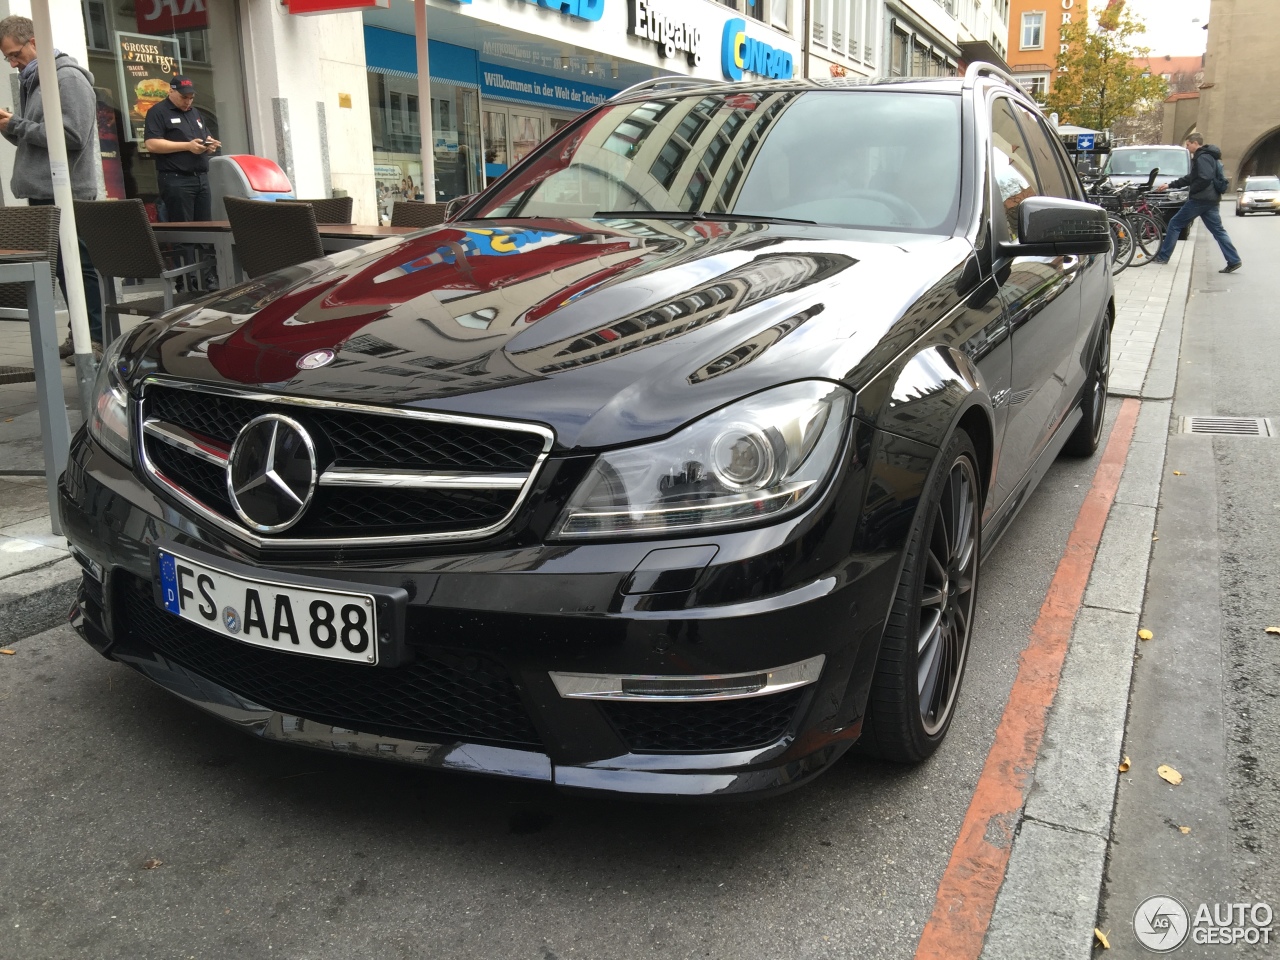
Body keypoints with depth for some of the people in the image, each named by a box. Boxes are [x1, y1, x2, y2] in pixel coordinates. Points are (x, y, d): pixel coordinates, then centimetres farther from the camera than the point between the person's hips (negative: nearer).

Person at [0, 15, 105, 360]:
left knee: (79, 267, -6)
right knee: (61, 267, 10)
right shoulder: (32, 81, 20)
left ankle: (97, 338, -2)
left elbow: (71, 135, -19)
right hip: (43, 192, 9)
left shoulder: (68, 78, -8)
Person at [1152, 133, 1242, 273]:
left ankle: (1163, 256, 4)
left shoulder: (1202, 157, -12)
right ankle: (1234, 261, 1)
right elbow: (1190, 178, 27)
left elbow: (1205, 178, -25)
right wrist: (1169, 185, 25)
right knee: (1218, 230, 6)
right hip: (1210, 199, 10)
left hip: (1200, 199, -10)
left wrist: (1191, 190, -12)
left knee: (1175, 224, 1)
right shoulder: (1206, 156, 22)